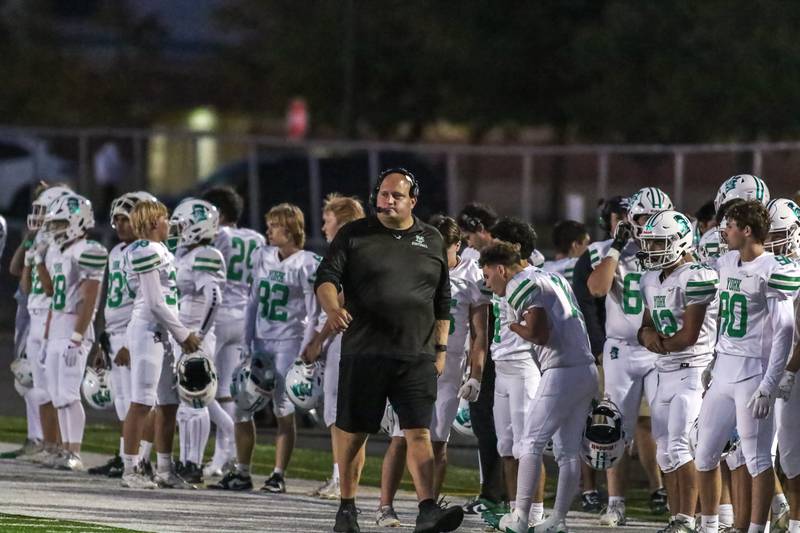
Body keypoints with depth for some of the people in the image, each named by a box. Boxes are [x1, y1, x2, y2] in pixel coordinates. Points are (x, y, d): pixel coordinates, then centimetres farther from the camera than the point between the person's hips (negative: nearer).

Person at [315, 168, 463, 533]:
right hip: (363, 353, -1)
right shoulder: (354, 236, 6)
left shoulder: (432, 241, 13)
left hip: (417, 356, 1)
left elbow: (442, 301, 17)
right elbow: (326, 279, -3)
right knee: (352, 431, 6)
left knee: (419, 432, -9)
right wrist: (333, 309, -24)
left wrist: (441, 348, 12)